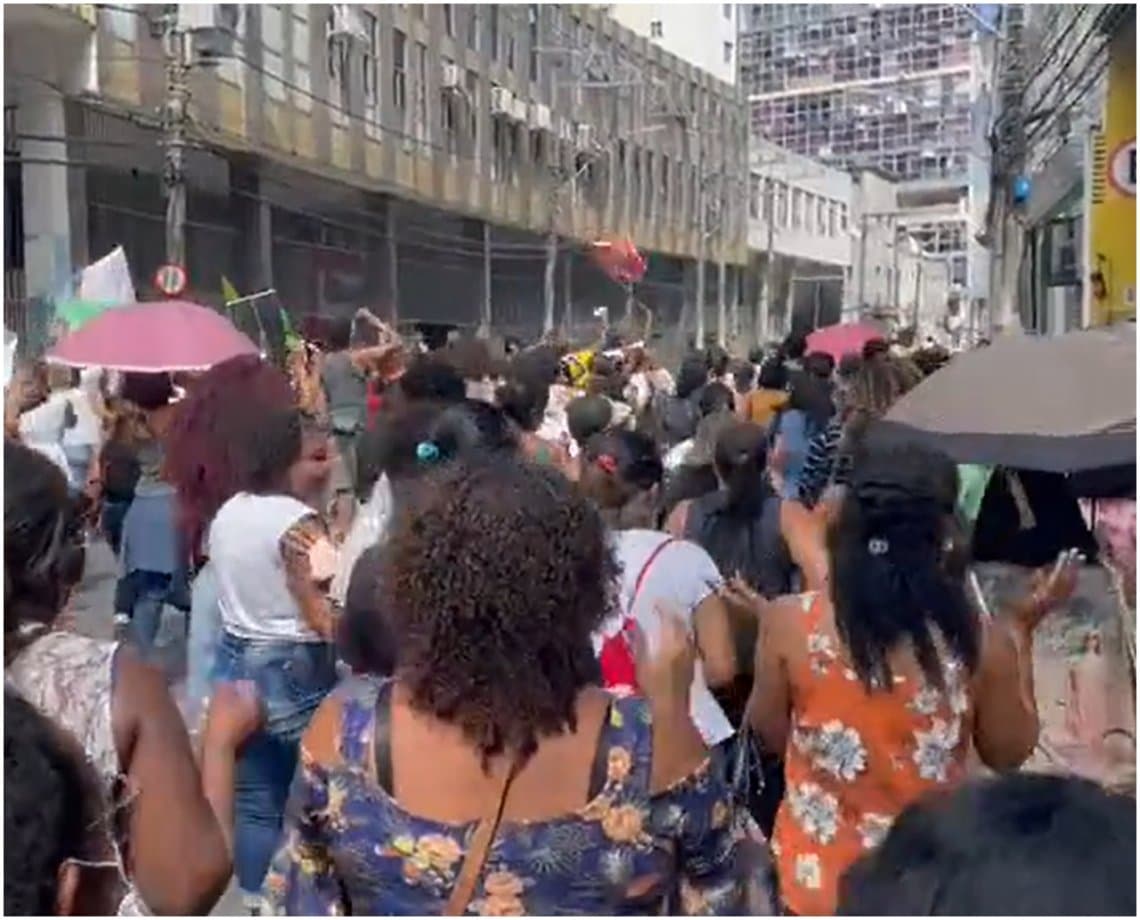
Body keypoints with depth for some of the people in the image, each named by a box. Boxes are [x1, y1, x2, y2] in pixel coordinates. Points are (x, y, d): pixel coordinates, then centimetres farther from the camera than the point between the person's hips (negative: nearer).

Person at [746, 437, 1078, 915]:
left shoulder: (790, 623, -19)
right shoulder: (981, 641, -18)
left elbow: (770, 733, -3)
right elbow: (1009, 752, -1)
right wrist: (1022, 627, 3)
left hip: (820, 875, 0)